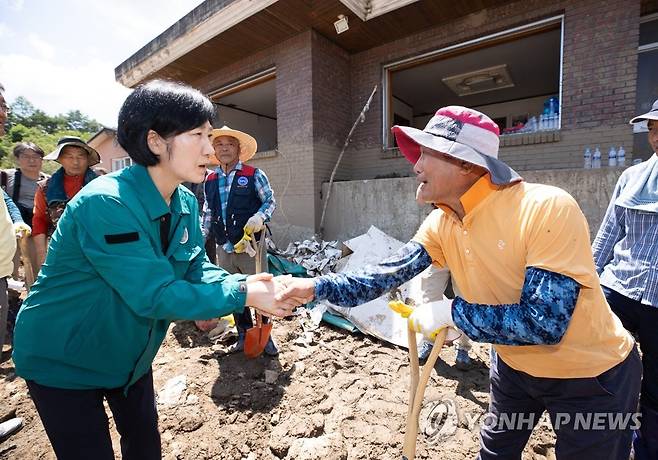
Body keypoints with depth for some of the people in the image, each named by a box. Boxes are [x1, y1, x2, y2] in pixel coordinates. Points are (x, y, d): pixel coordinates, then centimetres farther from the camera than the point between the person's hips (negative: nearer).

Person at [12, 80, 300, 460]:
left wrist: (242, 284, -28)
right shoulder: (105, 204, -33)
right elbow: (155, 295, -35)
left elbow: (198, 269, -8)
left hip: (129, 355, 7)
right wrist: (243, 296, -34)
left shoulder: (186, 203, -9)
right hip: (63, 362, -6)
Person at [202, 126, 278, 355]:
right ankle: (243, 334, 32)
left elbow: (270, 201, 0)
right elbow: (208, 213, 18)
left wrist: (260, 216, -19)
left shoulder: (254, 175, -4)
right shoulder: (210, 180, 10)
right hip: (223, 248, 5)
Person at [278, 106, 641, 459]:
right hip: (513, 365, 6)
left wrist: (451, 312, -28)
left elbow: (544, 323, -35)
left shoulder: (547, 209, -32)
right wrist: (315, 287, -26)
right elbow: (384, 277, -17)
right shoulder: (440, 225, -13)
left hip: (591, 375, -5)